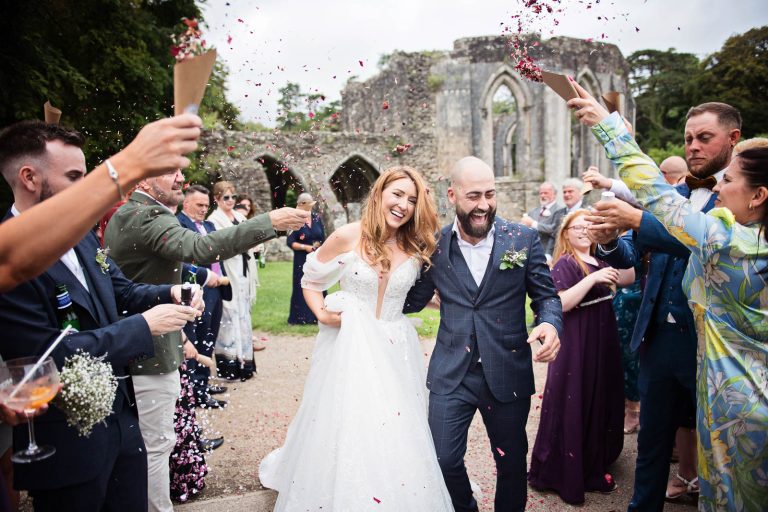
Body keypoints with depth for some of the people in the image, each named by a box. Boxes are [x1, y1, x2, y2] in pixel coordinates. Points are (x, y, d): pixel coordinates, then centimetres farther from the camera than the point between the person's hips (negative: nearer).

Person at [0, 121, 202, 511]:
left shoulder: (82, 236, 3)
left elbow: (122, 291, 11)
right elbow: (48, 355, -26)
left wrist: (170, 294, -10)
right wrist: (144, 325, -21)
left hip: (122, 416, 7)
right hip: (65, 443, -7)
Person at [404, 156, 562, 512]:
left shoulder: (523, 238, -5)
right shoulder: (435, 244, -2)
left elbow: (546, 295, 1)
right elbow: (414, 299, 6)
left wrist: (550, 323, -20)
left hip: (507, 373, 0)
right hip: (451, 374, 1)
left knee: (511, 462, 15)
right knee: (444, 460, 5)